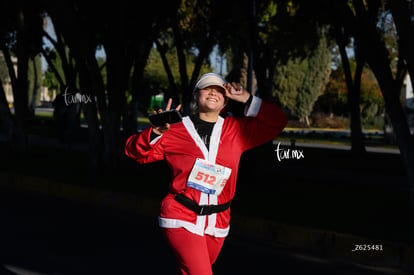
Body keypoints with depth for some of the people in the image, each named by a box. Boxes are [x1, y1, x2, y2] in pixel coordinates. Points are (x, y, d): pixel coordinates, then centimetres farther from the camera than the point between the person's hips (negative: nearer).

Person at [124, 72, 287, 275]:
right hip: (182, 218, -4)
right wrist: (156, 132, -19)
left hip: (217, 223, 4)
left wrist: (247, 100, -5)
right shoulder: (175, 131, -1)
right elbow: (135, 151, 0)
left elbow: (277, 122, 4)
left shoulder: (238, 130, 6)